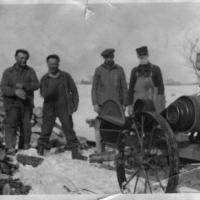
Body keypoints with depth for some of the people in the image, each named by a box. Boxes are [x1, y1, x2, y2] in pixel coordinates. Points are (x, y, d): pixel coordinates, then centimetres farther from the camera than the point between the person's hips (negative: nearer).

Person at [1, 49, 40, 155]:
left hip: (27, 103, 2)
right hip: (12, 102, -1)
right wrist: (15, 91, -24)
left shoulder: (30, 71, 7)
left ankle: (24, 147, 17)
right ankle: (10, 148, -12)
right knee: (11, 124, -11)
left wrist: (23, 85, -21)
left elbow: (36, 84, -5)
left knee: (26, 126, 4)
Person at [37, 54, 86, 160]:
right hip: (49, 108, 1)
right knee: (46, 129, 1)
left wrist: (75, 104, 0)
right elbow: (43, 94, -10)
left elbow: (74, 91, 8)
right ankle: (40, 150, 15)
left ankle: (75, 152, 4)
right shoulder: (44, 79, 3)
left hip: (64, 108, -1)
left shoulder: (66, 76, 2)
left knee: (69, 129, -2)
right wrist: (51, 88, -27)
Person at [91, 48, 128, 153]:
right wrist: (95, 103, -2)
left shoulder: (119, 70, 8)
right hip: (102, 104, 0)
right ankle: (100, 151, 2)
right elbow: (94, 88, 6)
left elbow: (124, 87, 10)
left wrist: (124, 104, 4)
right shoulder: (99, 70, 6)